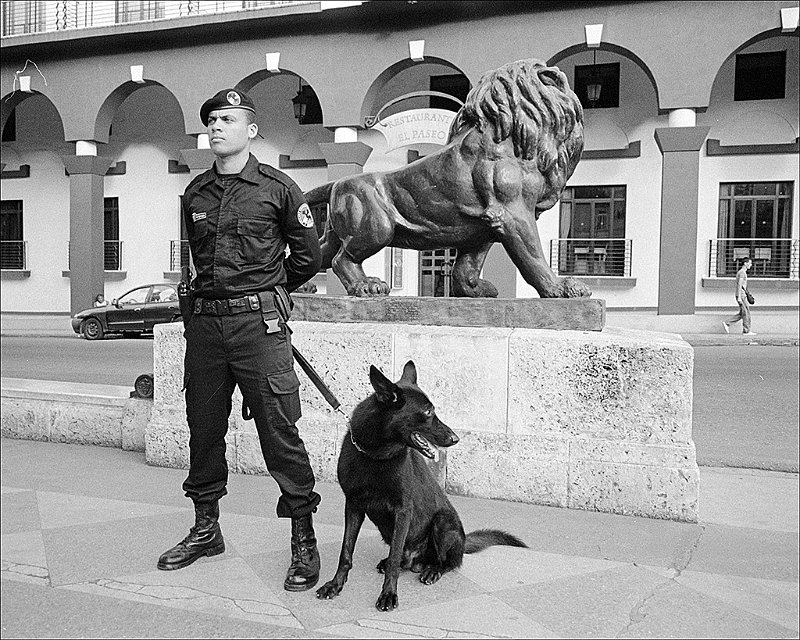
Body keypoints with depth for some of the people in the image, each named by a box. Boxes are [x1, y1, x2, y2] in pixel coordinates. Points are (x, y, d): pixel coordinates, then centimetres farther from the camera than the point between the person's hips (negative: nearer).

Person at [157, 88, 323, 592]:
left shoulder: (277, 188, 0)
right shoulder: (195, 193, 13)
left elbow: (307, 255, 8)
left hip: (260, 323, -5)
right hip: (205, 322, 5)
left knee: (280, 432, -5)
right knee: (204, 427, 11)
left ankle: (304, 542, 5)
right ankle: (206, 529, 27)